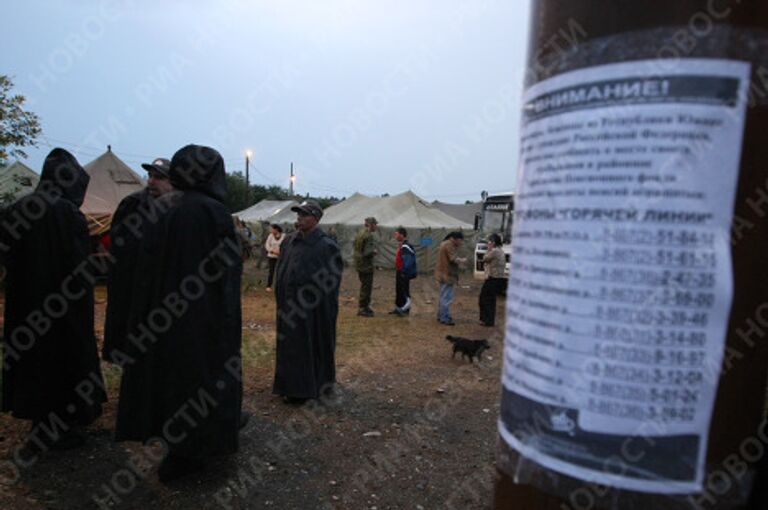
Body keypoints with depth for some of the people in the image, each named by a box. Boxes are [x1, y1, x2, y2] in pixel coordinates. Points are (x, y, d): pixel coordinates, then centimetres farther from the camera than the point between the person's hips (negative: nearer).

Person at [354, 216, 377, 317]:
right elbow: (368, 252, -26)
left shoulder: (360, 233, 10)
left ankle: (364, 306, 28)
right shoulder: (369, 235, -20)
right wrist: (374, 252, -6)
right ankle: (362, 309, 5)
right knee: (366, 287, -1)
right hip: (366, 265, -10)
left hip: (359, 264, 10)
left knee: (364, 286, 19)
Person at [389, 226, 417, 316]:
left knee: (404, 291, -2)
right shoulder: (401, 246, 12)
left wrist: (404, 272, -22)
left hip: (404, 273, -10)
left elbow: (408, 261, -25)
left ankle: (405, 309, 6)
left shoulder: (405, 247, -20)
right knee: (399, 290, 16)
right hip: (399, 272, 10)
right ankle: (398, 308, 26)